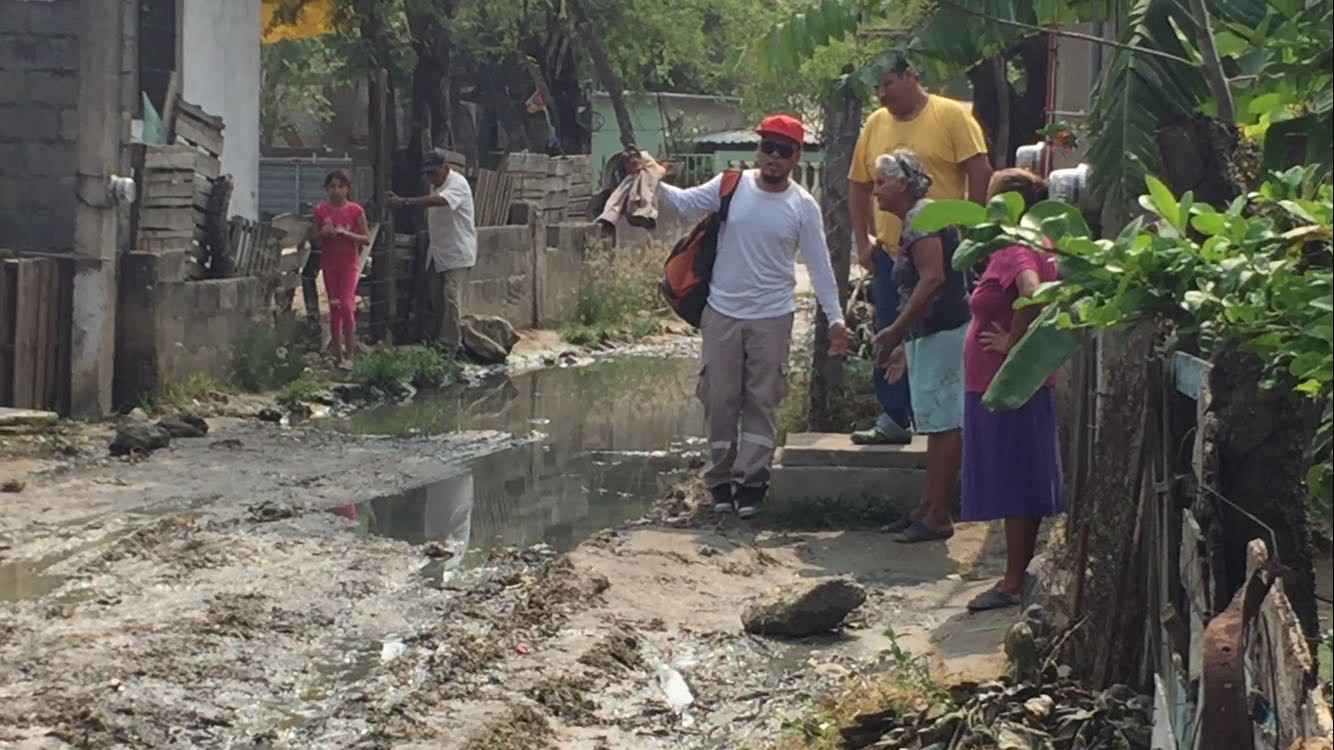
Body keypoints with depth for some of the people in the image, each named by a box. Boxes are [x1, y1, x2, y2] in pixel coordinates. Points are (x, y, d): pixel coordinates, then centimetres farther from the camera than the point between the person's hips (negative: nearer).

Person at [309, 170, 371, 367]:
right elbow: (312, 238, 7)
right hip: (329, 264, 3)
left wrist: (346, 233, -18)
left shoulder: (355, 211, -4)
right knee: (334, 308, 6)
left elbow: (367, 239, -5)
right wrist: (323, 233, -14)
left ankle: (350, 354, -8)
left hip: (349, 263, -3)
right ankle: (337, 354, 11)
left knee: (346, 304, -14)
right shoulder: (321, 211, 3)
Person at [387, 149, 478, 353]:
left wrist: (404, 201, -40)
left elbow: (439, 201, -36)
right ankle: (435, 339, 20)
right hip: (438, 252, 9)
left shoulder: (457, 183, -17)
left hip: (456, 252, -9)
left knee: (450, 294, -13)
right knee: (436, 298, 11)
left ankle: (450, 345, -11)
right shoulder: (436, 186, 13)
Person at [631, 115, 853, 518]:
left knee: (762, 401, 3)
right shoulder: (731, 186, -2)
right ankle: (720, 478, 17)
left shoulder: (803, 206, -3)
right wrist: (654, 183, -22)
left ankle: (750, 481, 9)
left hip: (772, 318, -1)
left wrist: (835, 318, -1)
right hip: (722, 313, 1)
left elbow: (819, 265, 1)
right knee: (720, 399, 6)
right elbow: (685, 203, -5)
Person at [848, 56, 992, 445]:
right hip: (890, 253, 5)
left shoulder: (952, 116, -6)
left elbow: (980, 173, -9)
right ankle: (894, 419, 18)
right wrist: (862, 240, 9)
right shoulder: (875, 125, 9)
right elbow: (859, 185, 16)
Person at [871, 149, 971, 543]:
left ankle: (938, 516, -5)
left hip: (942, 333, -11)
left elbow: (933, 278, -22)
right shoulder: (916, 220, 19)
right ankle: (927, 509, 18)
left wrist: (896, 331, -19)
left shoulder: (921, 218, -13)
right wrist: (906, 344, 23)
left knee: (942, 422, -7)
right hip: (931, 334, 11)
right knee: (937, 422, 13)